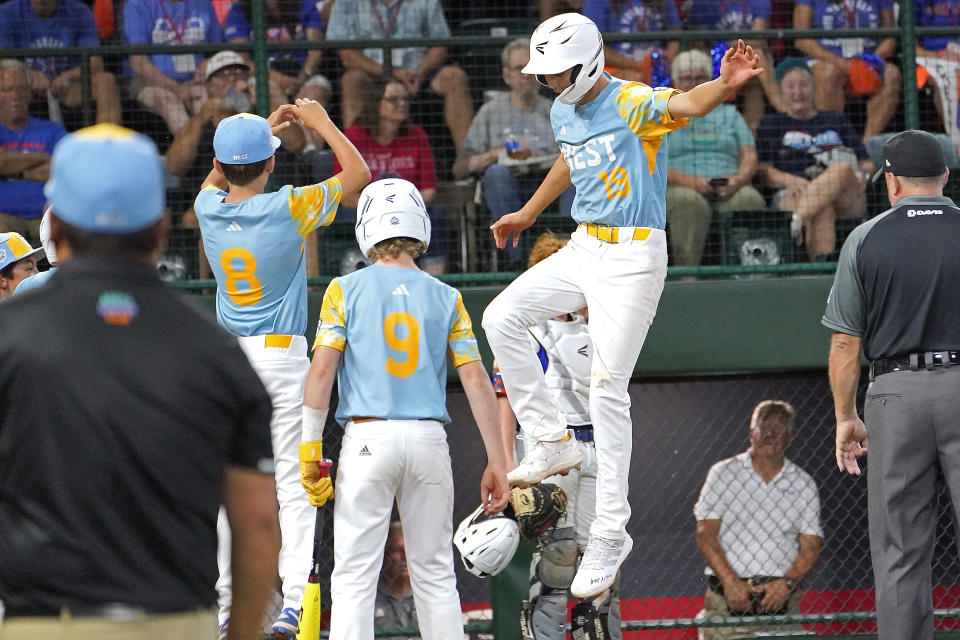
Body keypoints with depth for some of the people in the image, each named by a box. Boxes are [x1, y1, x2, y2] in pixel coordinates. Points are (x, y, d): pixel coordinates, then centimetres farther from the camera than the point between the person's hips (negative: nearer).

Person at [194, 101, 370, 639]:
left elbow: (218, 176, 26)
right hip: (282, 357, -4)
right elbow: (358, 173, -1)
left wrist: (265, 128, 28)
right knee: (293, 482, -5)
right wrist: (321, 122, 10)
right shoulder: (288, 209, -12)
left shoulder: (209, 210, 0)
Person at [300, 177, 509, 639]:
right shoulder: (446, 298, 8)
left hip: (367, 438, -2)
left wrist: (310, 445, -6)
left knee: (354, 574, -3)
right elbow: (476, 381, 2)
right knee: (435, 574, 10)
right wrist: (496, 461, 4)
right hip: (429, 440, 2)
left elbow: (323, 367, -7)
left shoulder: (346, 290, 3)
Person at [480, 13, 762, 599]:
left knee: (609, 390, -8)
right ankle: (552, 441, 6)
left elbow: (688, 105, -36)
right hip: (585, 249, 8)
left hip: (634, 255, -8)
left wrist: (726, 84, -58)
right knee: (501, 319, -4)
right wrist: (528, 215, 43)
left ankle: (611, 532, -2)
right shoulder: (564, 112, 9)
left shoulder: (634, 104, -16)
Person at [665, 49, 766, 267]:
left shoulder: (729, 114, 28)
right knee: (690, 202, -38)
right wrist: (689, 180, -13)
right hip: (678, 189, -2)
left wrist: (739, 179, -8)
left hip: (728, 189, 2)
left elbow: (749, 157, 17)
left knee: (749, 200, -33)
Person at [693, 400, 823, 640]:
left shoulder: (804, 484, 14)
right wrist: (730, 581, -11)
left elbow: (811, 547, 9)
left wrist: (787, 583, -9)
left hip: (781, 596, 1)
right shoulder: (723, 473, 9)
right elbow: (706, 534, 2)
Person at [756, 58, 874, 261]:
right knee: (822, 209, -40)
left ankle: (796, 221, -51)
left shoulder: (836, 121, 30)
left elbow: (867, 164, 25)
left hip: (846, 200, 1)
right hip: (792, 196, -1)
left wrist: (861, 175, -2)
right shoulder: (771, 124, 23)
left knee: (843, 168, -37)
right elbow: (762, 169, 9)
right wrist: (790, 181, -13)